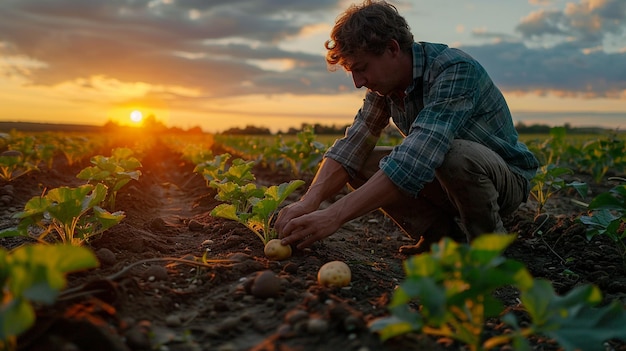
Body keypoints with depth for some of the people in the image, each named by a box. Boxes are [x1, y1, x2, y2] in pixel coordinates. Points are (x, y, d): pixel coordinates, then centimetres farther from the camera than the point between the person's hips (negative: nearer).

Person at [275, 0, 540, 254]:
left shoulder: (455, 70, -29)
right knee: (360, 164, -9)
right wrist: (309, 201, -31)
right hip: (444, 177, 7)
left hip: (506, 178, -6)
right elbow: (350, 148, -12)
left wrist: (334, 215, -44)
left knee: (456, 154, -39)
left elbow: (416, 161, -41)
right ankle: (443, 235, 0)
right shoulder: (383, 84, -5)